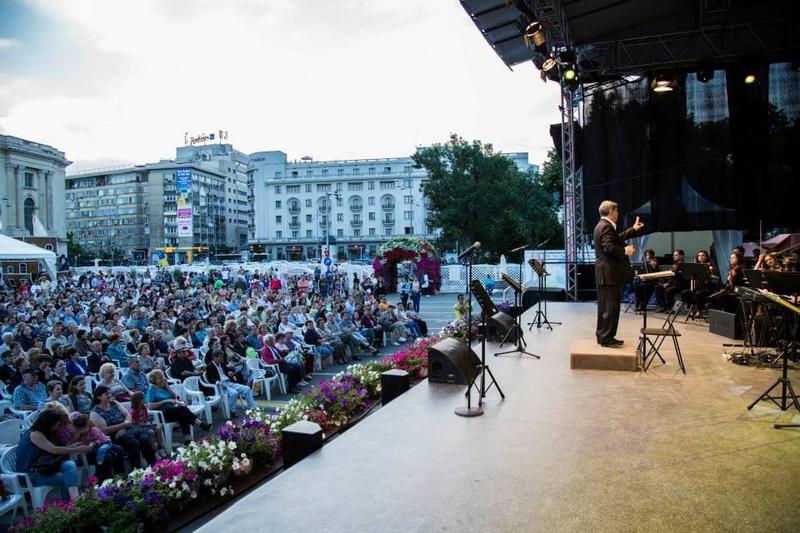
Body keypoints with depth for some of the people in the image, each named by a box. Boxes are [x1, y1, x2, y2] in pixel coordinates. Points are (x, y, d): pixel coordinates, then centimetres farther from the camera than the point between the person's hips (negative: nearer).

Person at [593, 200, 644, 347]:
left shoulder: (602, 225, 17)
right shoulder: (606, 226, -15)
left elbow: (618, 238, 30)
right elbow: (609, 247, -27)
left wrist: (634, 229, 36)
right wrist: (625, 251, -14)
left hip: (604, 274, 11)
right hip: (610, 273, -11)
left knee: (604, 306, 14)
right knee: (611, 307, -6)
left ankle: (602, 336, 21)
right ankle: (607, 338, -1)